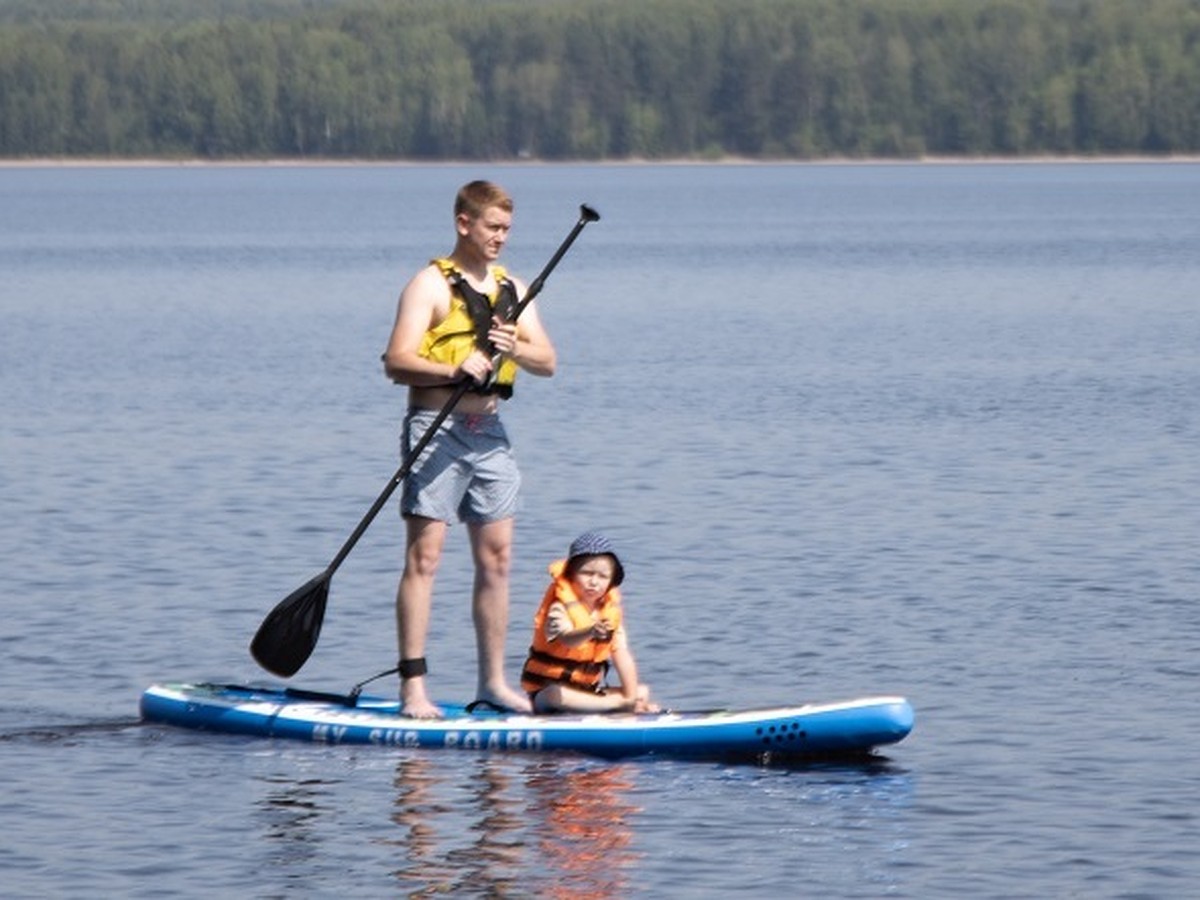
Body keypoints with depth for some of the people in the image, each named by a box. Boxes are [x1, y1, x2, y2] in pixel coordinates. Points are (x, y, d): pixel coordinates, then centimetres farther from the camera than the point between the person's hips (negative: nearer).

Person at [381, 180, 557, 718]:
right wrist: (455, 371, -31)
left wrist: (516, 349, -15)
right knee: (424, 556, -8)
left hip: (489, 432, 7)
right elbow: (396, 361, -16)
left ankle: (493, 681, 16)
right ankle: (413, 688, -10)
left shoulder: (512, 289, 14)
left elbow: (547, 362, 7)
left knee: (495, 558, 8)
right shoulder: (431, 285, -5)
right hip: (436, 428, -7)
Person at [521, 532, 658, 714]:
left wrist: (632, 697, -13)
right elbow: (566, 639, -42)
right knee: (556, 697, -41)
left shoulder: (611, 609, 0)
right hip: (548, 689, -6)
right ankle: (619, 703, -29)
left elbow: (621, 655, -4)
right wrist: (591, 632, -64)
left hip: (589, 689, 6)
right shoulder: (561, 607, -20)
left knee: (642, 691, 2)